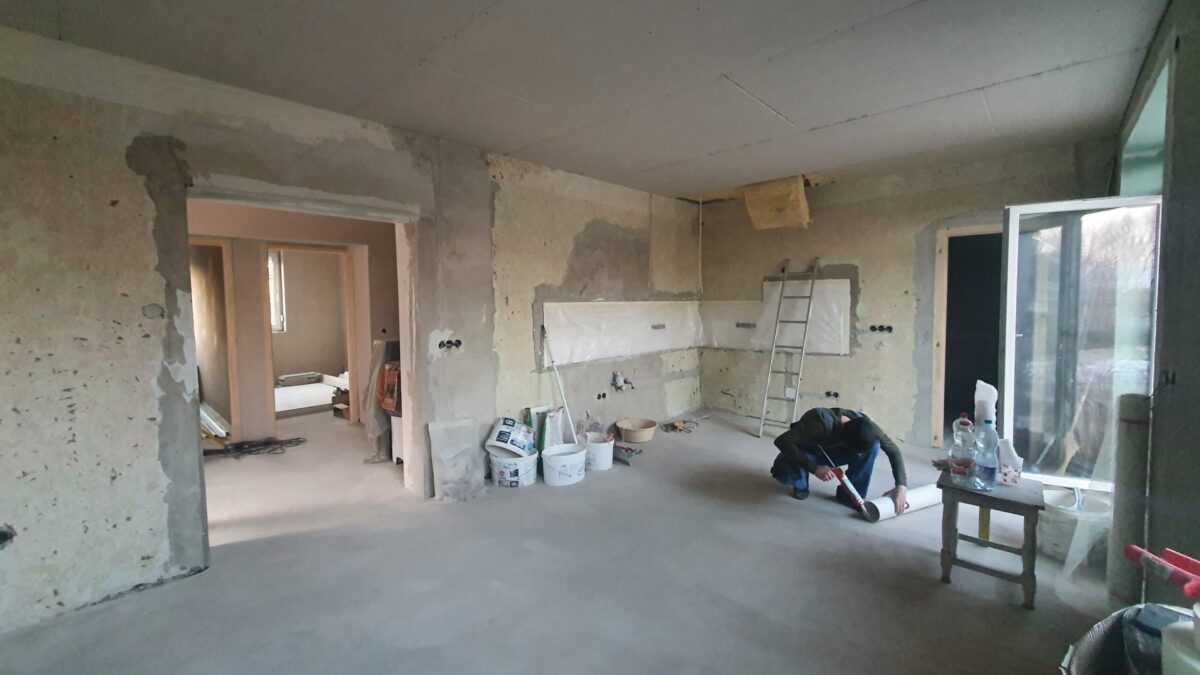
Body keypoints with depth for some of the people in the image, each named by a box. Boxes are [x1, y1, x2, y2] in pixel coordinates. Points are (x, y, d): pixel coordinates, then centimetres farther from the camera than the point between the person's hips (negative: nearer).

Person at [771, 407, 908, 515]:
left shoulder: (863, 424, -24)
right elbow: (782, 440, -44)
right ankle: (800, 485, -1)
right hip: (804, 452, -4)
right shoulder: (822, 421, -41)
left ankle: (849, 493, -5)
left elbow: (893, 450, -11)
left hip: (829, 452, 4)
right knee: (785, 472, -38)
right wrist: (814, 468, -48)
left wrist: (901, 485, -22)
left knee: (873, 446, -21)